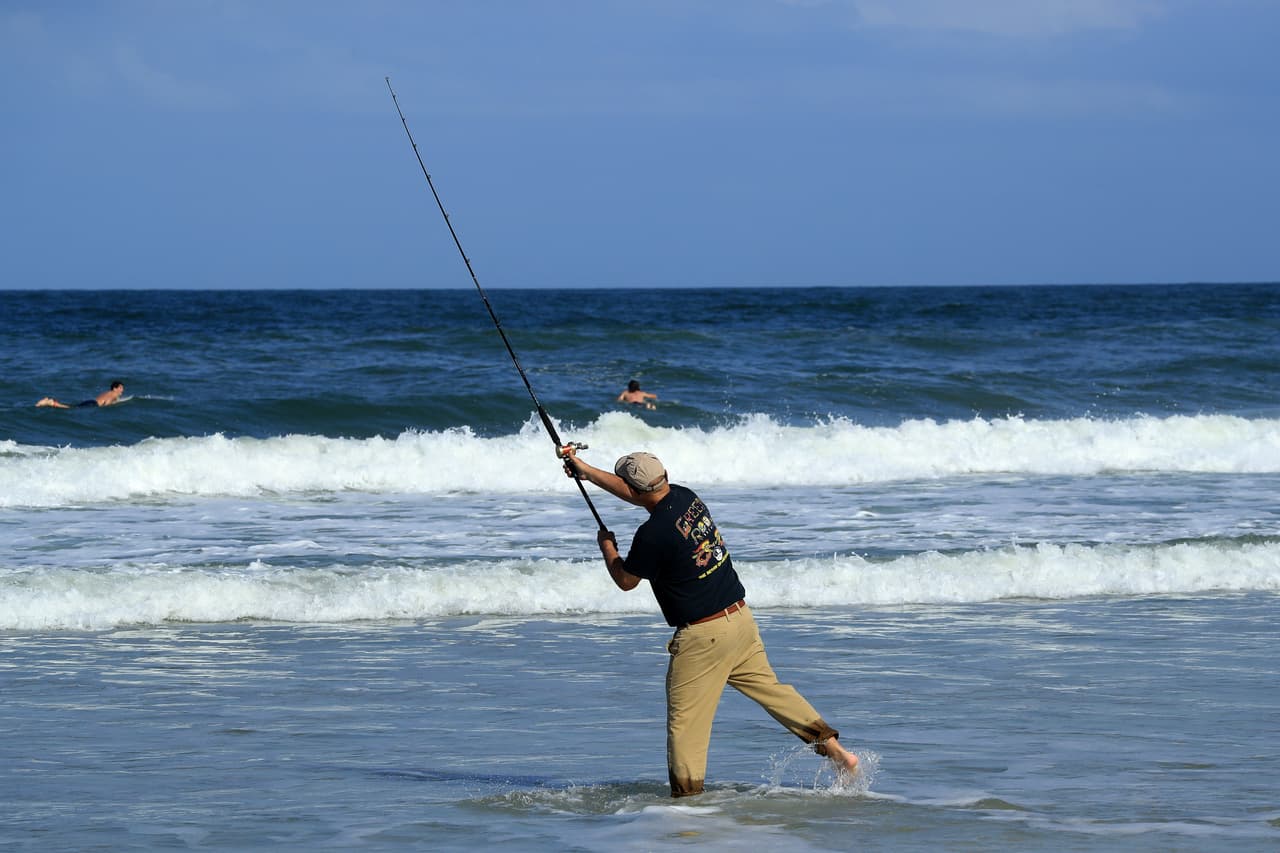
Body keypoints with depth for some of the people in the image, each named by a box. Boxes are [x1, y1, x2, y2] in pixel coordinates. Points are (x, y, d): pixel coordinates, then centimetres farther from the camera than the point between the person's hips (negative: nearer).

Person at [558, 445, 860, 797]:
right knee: (768, 687, 17)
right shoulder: (685, 497, 3)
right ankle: (833, 748, 13)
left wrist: (606, 545, 15)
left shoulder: (653, 533, -20)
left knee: (685, 718, 0)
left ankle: (687, 797, 3)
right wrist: (581, 468, 28)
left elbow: (625, 580, -3)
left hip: (704, 635, -9)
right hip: (741, 618, 9)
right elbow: (628, 490, 21)